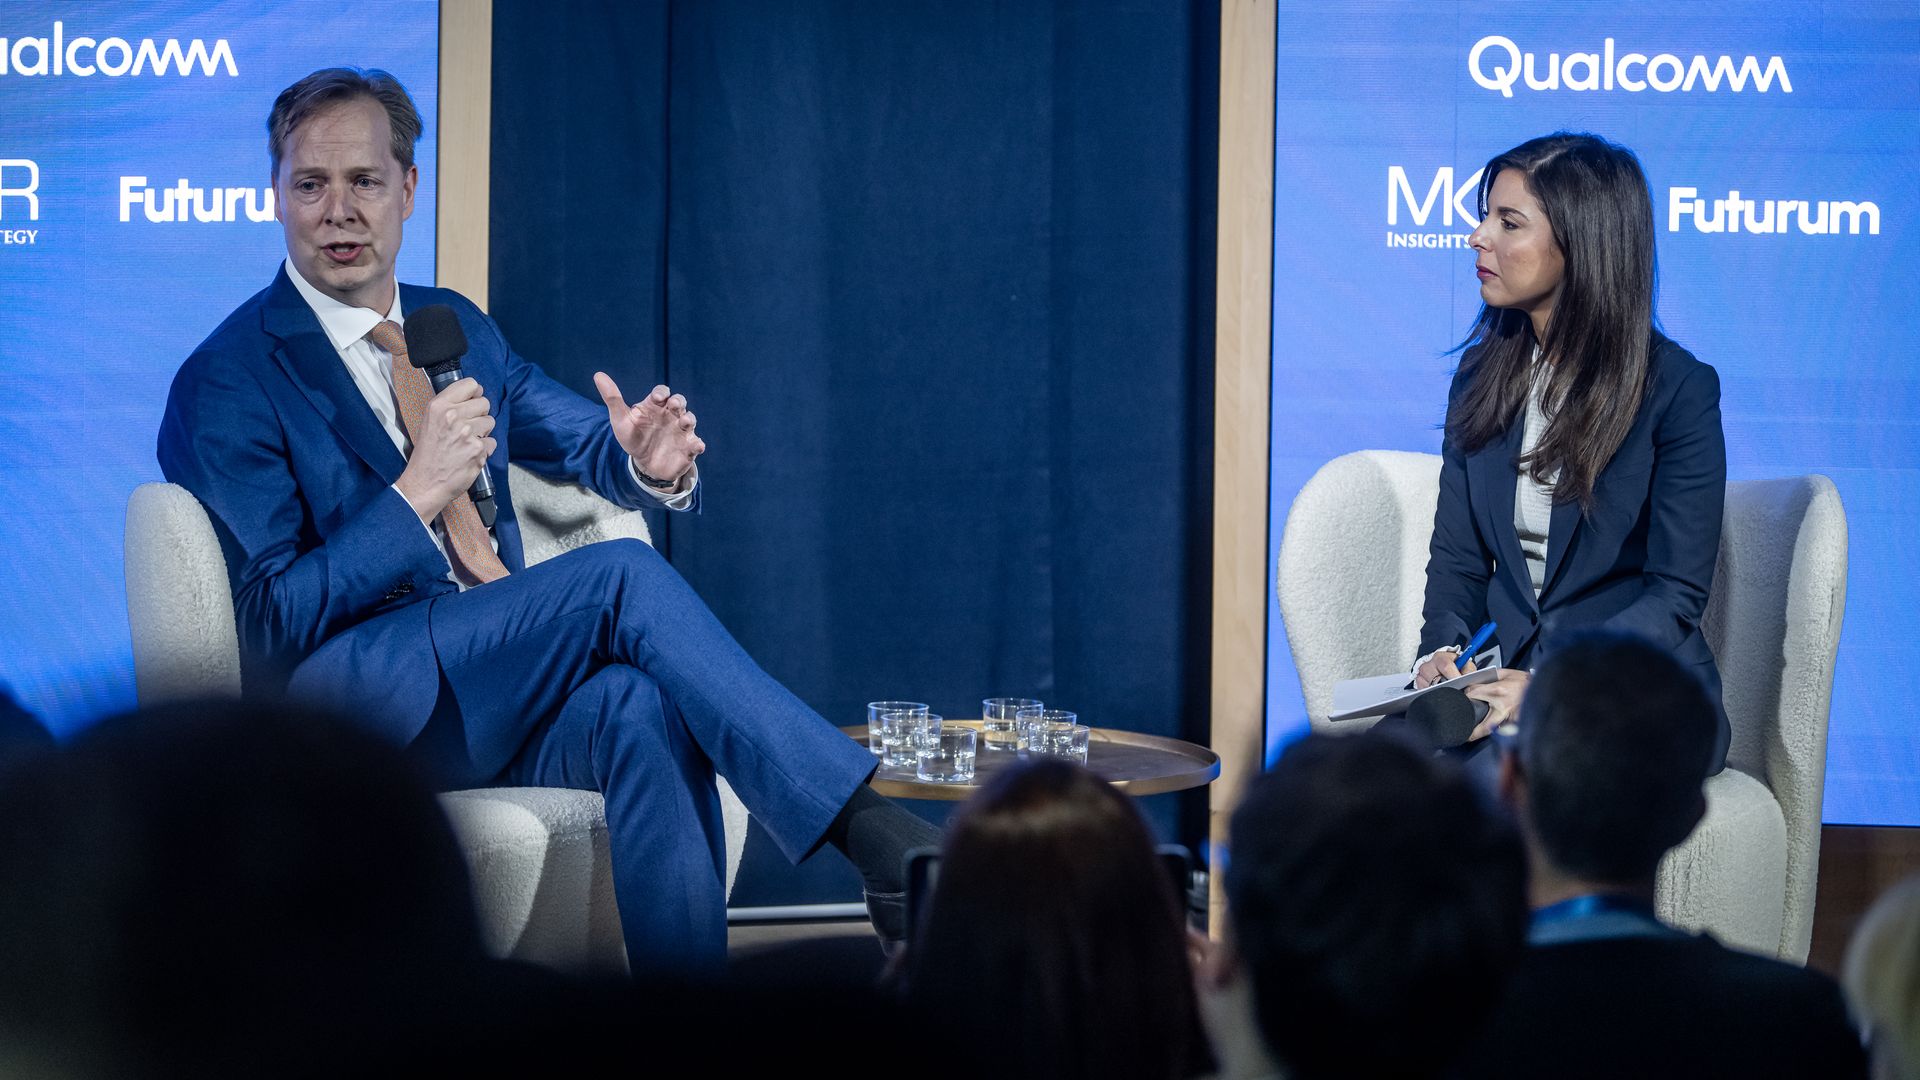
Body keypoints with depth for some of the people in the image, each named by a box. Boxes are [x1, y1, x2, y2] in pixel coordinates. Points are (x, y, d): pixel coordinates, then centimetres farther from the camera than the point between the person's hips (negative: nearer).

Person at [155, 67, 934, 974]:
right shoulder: (226, 382, -4)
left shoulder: (454, 327, 17)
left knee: (640, 707, -31)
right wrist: (417, 493, -21)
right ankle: (874, 838, -30)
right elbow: (273, 622, -10)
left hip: (497, 682, 6)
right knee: (623, 577, -26)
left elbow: (584, 440, 24)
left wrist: (649, 462, -2)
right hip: (346, 709, -5)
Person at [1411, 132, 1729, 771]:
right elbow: (1458, 556, 13)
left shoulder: (1679, 388, -6)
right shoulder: (1480, 377, 12)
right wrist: (1441, 651, -10)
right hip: (1510, 677, 5)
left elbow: (1676, 593, -9)